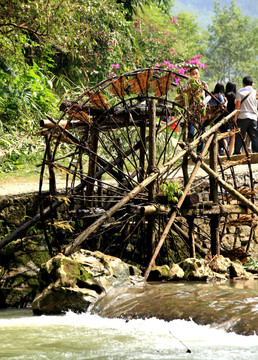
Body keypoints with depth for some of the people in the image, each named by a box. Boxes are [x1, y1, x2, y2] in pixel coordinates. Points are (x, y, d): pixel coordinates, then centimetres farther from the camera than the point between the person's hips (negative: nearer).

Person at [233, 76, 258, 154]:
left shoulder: (240, 92, 2)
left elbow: (238, 105, -5)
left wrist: (235, 117, -4)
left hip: (242, 116, -2)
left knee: (239, 137, 0)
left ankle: (237, 153, -4)